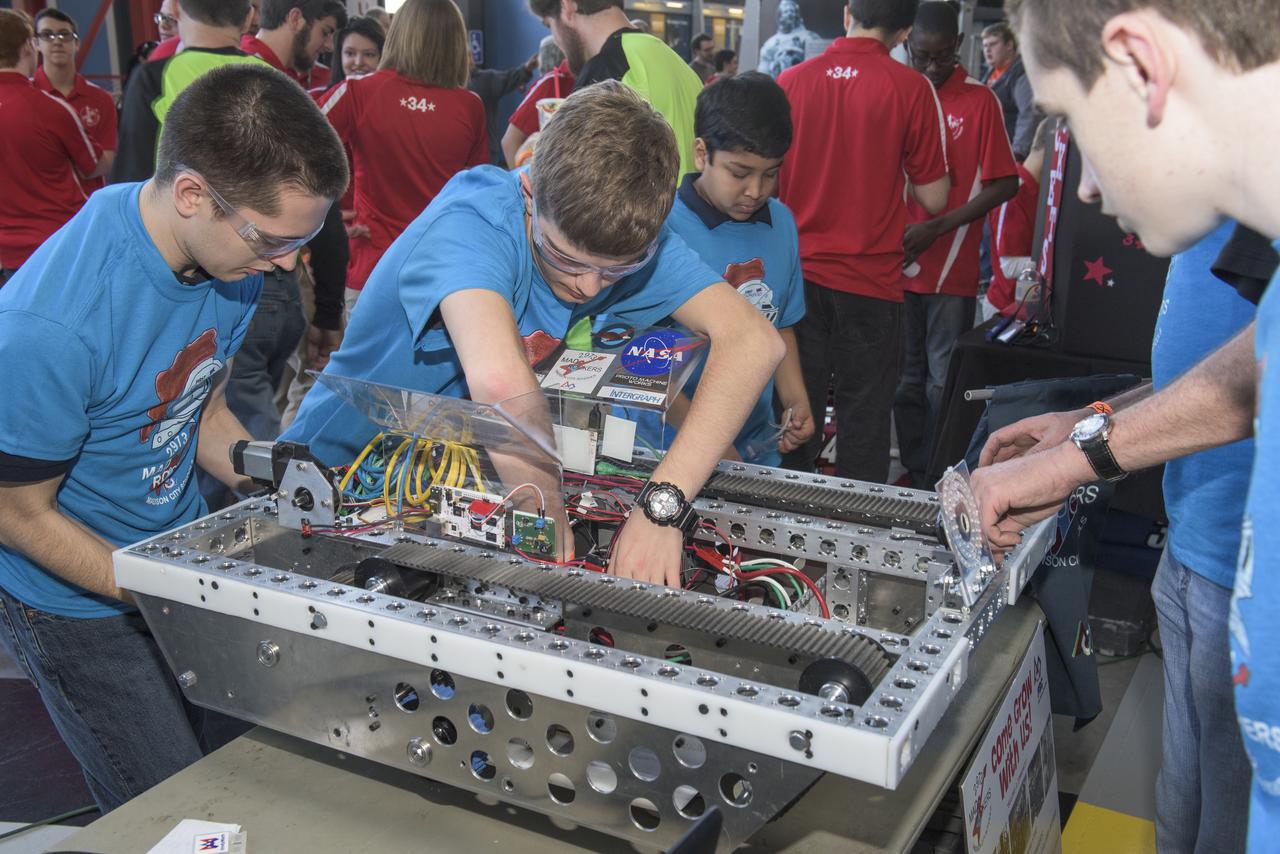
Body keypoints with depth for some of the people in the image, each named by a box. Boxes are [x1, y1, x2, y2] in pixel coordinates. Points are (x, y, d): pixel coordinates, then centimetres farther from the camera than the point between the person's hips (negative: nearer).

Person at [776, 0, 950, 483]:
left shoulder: (791, 80, 1)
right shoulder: (911, 89, -7)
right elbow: (933, 198, -3)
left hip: (797, 274, 3)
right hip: (870, 280, -2)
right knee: (863, 425, 6)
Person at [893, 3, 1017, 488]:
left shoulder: (980, 101, -2)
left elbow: (1006, 184, -4)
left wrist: (938, 227, -13)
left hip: (952, 270, -3)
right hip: (898, 264, 3)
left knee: (944, 383, 0)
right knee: (906, 380, 10)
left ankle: (940, 485, 10)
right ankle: (913, 478, 21)